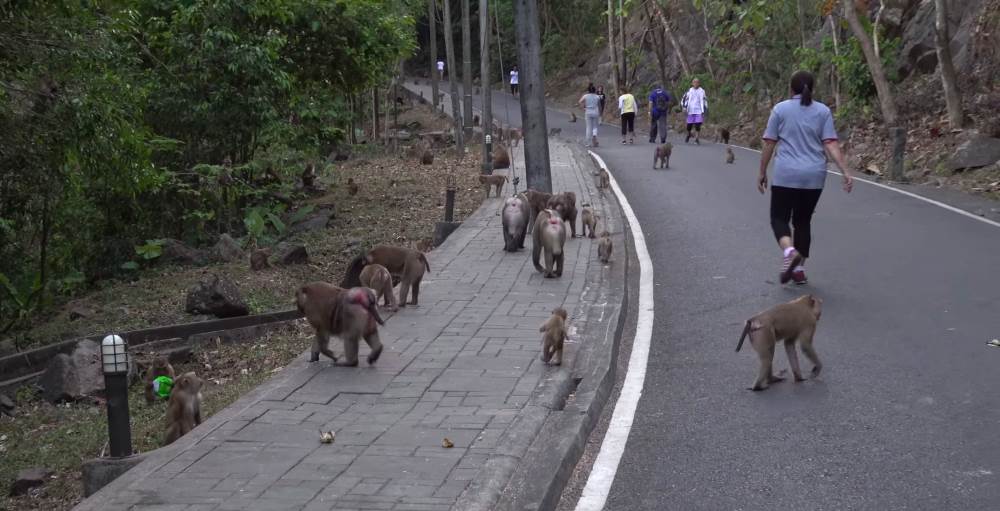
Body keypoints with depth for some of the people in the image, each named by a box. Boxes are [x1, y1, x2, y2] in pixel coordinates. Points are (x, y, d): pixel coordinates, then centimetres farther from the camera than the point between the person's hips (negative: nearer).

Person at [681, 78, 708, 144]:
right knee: (689, 125, 5)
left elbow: (704, 101, 5)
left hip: (699, 111, -1)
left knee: (698, 125, -10)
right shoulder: (689, 91, 6)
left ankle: (696, 139, -4)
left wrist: (703, 111, 1)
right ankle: (688, 135, 33)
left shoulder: (701, 91, 2)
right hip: (690, 111, 1)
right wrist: (684, 107, -2)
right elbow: (684, 99, 12)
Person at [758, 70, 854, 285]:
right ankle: (799, 269, 17)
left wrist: (762, 172, 8)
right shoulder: (823, 111, 6)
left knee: (779, 218, 6)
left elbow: (769, 144, 1)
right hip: (814, 177, 3)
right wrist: (845, 172, -5)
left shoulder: (780, 109, 1)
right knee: (803, 221, 15)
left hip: (786, 175, -3)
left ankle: (789, 251, -22)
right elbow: (831, 144, -3)